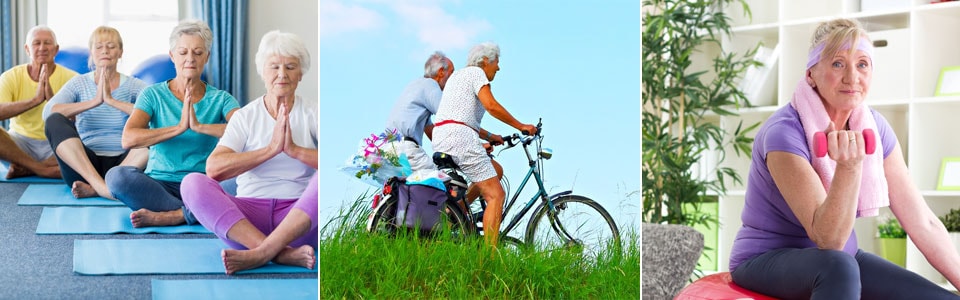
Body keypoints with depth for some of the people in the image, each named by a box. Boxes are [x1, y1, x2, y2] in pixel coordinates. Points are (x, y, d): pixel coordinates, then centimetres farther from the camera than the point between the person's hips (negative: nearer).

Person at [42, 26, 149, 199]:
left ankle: (94, 188, -33)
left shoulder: (134, 86, 7)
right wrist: (95, 101, -20)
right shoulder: (79, 84, 9)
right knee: (55, 121, -22)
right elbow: (48, 112, -10)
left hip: (124, 162, 0)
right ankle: (100, 184, -38)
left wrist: (112, 100, -20)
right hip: (83, 163, 1)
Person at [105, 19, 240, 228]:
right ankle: (194, 213, -23)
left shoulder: (220, 99, 6)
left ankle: (169, 216, -24)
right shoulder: (153, 95, 6)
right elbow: (127, 139, -11)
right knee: (117, 175, -29)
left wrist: (199, 126, -25)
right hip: (158, 184, 0)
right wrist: (179, 128, -21)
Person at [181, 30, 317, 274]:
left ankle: (259, 253, -35)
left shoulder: (312, 113, 8)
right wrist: (271, 149, -16)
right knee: (193, 183, -22)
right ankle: (284, 254, -34)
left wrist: (294, 150, -20)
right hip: (250, 213, 2)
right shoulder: (245, 117, 11)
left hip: (301, 219, -1)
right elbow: (213, 168, -8)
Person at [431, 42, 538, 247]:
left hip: (441, 139, 10)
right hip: (459, 136, -10)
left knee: (495, 170, 24)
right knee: (496, 195, -9)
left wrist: (488, 136, 25)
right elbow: (491, 106, -13)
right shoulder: (476, 72, 1)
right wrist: (521, 127, -5)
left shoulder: (457, 75, 28)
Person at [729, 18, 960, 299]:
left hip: (839, 259, 6)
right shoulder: (784, 132, -23)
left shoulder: (873, 128, -3)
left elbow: (923, 222, 0)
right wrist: (849, 167, -41)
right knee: (838, 266, -37)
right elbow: (828, 239, -27)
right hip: (766, 260, -6)